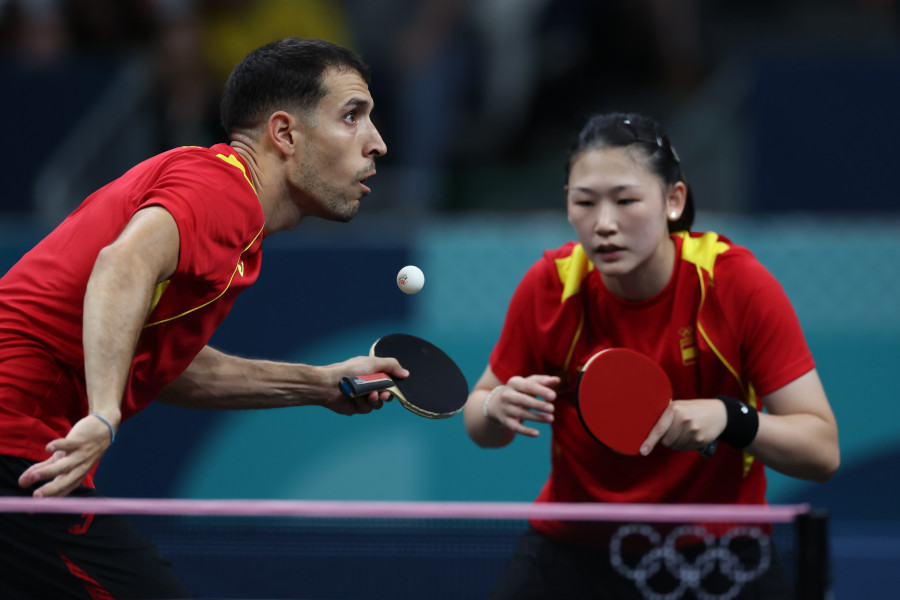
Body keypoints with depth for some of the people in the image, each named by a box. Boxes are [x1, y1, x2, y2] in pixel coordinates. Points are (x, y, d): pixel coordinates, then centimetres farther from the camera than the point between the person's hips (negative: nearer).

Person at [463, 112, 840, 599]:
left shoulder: (739, 284, -18)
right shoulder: (550, 287, -13)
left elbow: (823, 451, -17)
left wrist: (729, 417, -34)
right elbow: (479, 427, 1)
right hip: (573, 550, 1)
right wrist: (498, 408, -22)